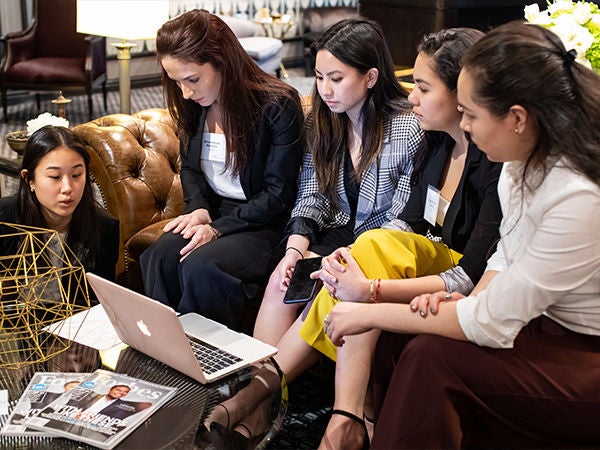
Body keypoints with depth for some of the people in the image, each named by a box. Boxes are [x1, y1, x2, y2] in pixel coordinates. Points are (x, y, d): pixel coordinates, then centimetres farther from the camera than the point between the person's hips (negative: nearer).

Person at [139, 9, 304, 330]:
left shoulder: (278, 105, -15)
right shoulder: (193, 105, 5)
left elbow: (278, 194, -13)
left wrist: (218, 228, -19)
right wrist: (199, 209, -4)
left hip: (265, 224, -5)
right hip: (213, 213, 6)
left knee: (200, 265, -32)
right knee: (159, 256, -25)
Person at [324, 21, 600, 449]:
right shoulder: (522, 161, -5)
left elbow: (492, 322, -26)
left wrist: (372, 313, -18)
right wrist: (470, 303, -11)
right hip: (539, 318, 8)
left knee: (432, 356, -24)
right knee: (398, 337, -7)